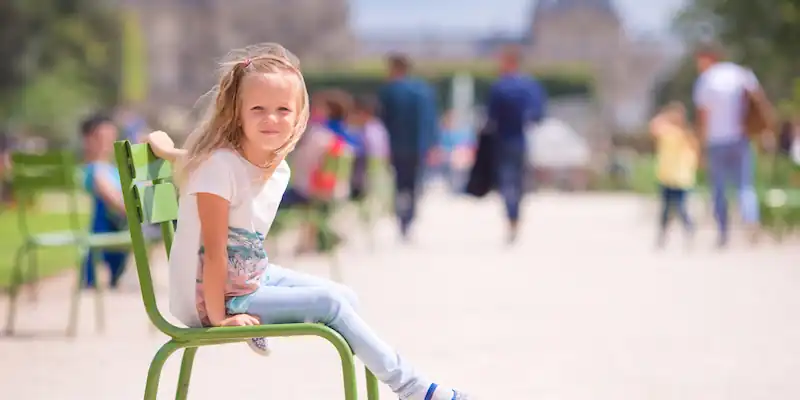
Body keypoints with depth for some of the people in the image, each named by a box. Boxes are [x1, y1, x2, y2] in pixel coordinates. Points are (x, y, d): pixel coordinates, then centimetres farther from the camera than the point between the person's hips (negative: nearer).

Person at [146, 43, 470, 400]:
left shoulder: (279, 170, -1)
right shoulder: (220, 166, -27)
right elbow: (214, 250, -25)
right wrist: (219, 319, -23)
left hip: (252, 277, 9)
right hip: (210, 299, -9)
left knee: (346, 297, 7)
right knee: (329, 303, -15)